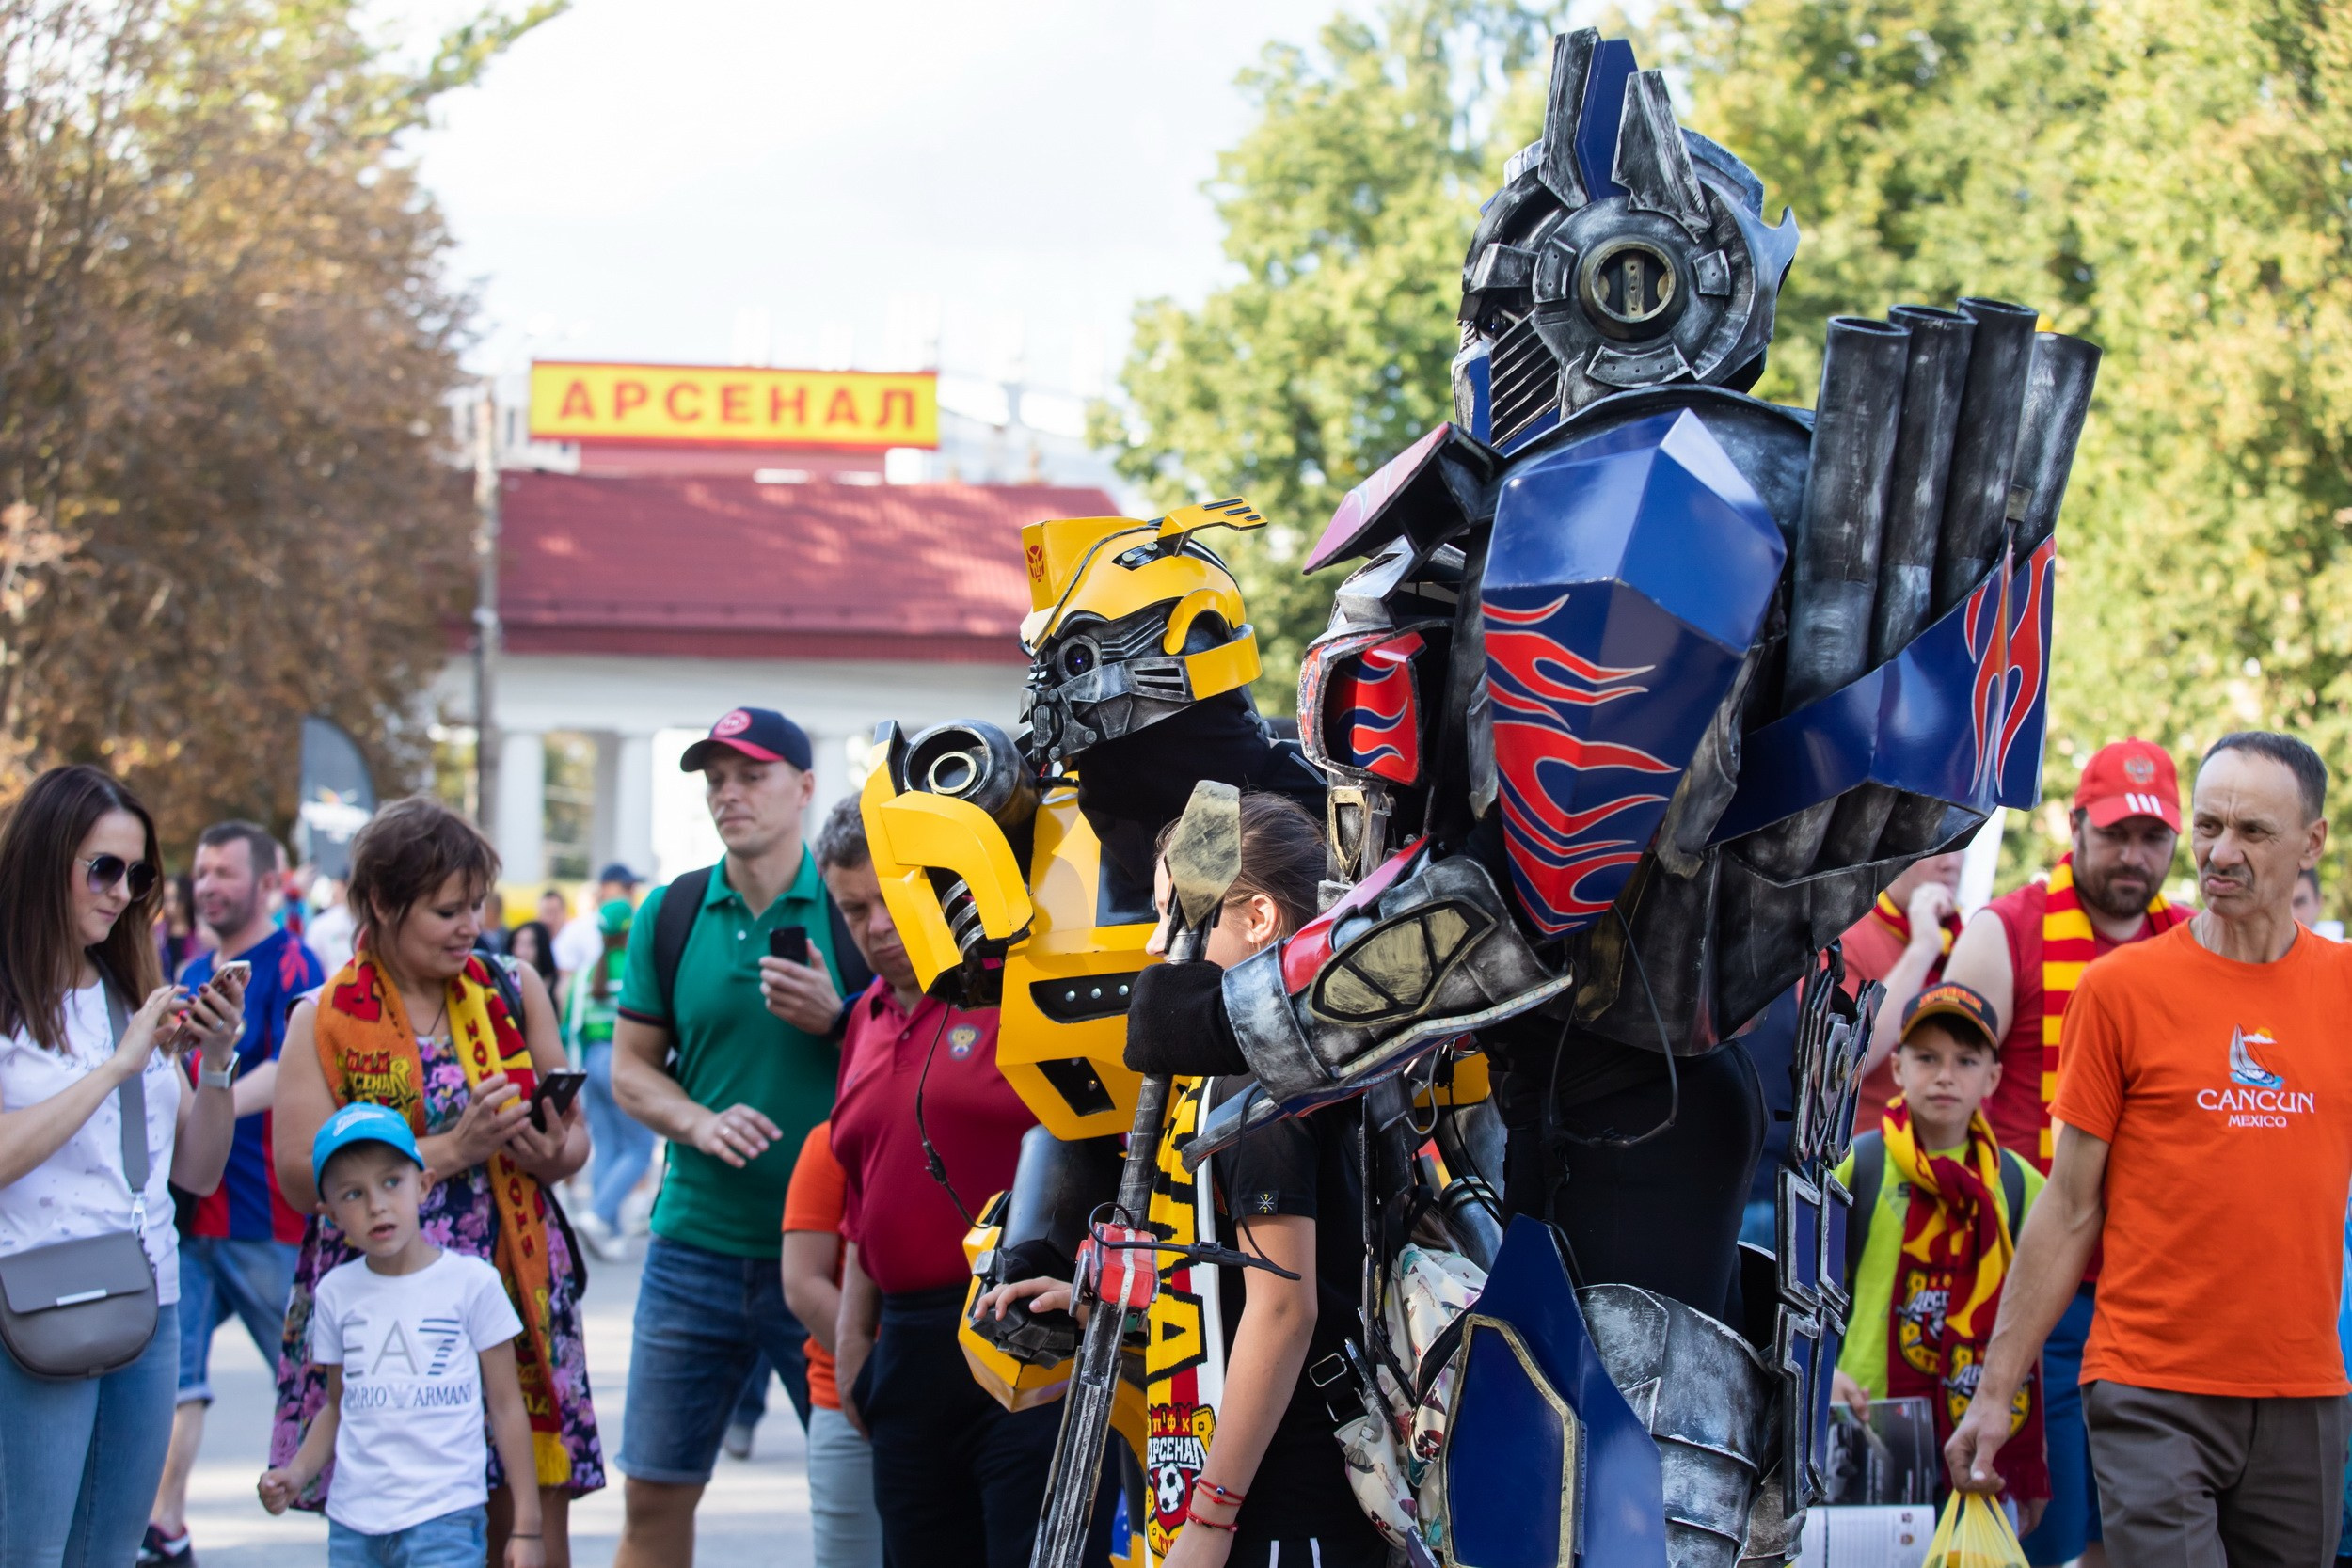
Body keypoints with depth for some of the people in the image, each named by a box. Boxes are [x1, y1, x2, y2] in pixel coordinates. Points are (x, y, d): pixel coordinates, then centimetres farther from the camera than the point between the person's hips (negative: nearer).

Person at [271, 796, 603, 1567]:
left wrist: (553, 1156, -8)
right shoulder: (326, 1022, 0)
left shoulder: (512, 989, 10)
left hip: (517, 1296, 3)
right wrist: (453, 1150, -14)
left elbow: (575, 1131, 16)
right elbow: (303, 1179, -9)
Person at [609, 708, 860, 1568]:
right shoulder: (671, 913, 6)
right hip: (697, 1239, 3)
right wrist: (699, 1122, -10)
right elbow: (631, 1068, 9)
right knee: (654, 1497, 6)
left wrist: (835, 1021, -18)